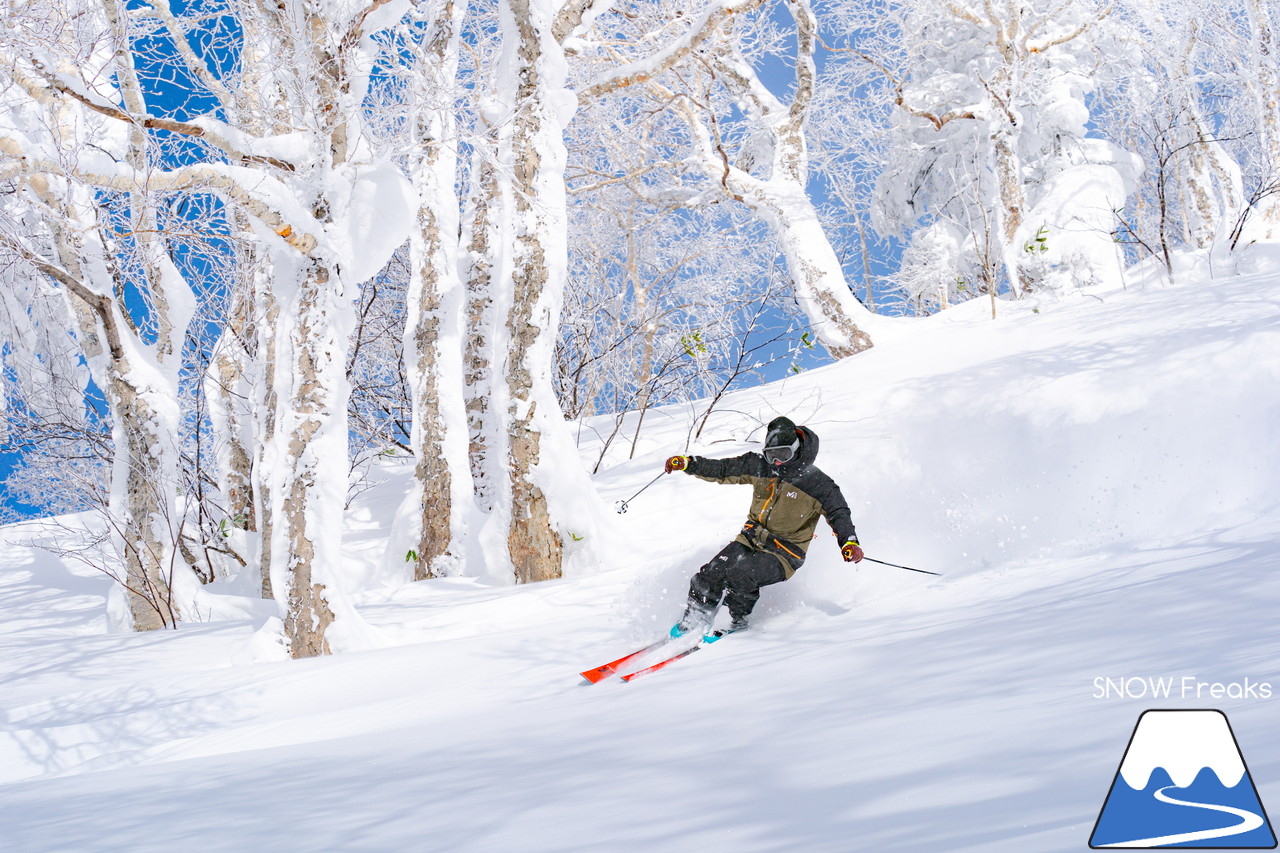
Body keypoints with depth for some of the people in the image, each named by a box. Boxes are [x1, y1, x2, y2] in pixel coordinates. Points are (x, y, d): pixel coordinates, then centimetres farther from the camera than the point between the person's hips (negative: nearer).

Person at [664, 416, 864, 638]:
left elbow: (838, 513, -19)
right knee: (710, 575, -15)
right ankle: (692, 621, 8)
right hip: (751, 540, 5)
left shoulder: (817, 484, -13)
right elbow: (721, 470, 8)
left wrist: (849, 542, -39)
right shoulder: (759, 466, 0)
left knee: (740, 574, -29)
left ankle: (737, 623, -4)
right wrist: (687, 463, -3)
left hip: (784, 553, -5)